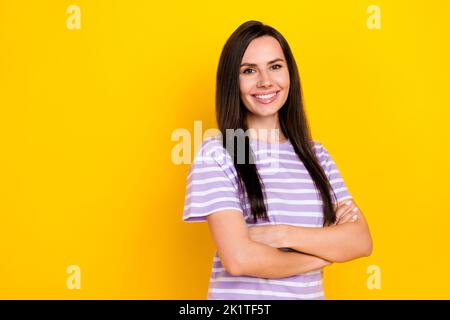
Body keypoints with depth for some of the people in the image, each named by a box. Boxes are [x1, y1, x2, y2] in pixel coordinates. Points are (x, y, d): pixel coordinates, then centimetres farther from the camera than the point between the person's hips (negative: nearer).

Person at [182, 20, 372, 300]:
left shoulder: (317, 154, 2)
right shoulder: (216, 154, -12)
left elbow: (361, 241, -6)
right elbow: (239, 258, -21)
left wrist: (282, 234, -19)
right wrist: (327, 247, -9)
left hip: (310, 293, 4)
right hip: (239, 295, -4)